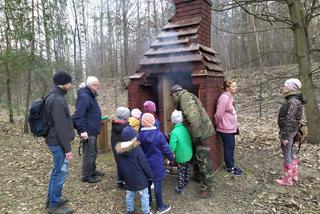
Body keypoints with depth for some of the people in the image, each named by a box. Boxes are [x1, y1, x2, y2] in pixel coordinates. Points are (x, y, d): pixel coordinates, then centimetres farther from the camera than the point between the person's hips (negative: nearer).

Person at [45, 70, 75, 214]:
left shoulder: (53, 97, 11)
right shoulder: (58, 100, -22)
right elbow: (61, 127, -23)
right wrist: (67, 148, -18)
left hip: (54, 141, 10)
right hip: (59, 143, -10)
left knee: (57, 171, 21)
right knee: (60, 173, 2)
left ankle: (52, 199, 35)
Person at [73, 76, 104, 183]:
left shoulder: (91, 96, 14)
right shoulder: (84, 96, -19)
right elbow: (79, 115, -26)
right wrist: (82, 130, -27)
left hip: (93, 131, 11)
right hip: (88, 132, -11)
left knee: (94, 152, 21)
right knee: (89, 154, 0)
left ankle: (92, 171, 37)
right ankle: (86, 176, 13)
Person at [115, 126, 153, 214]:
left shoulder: (118, 150, -4)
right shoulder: (137, 149, -21)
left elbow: (120, 166, 7)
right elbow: (144, 164, -16)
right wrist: (150, 175, -3)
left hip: (128, 178, 6)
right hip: (139, 178, -5)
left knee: (129, 194, 21)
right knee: (144, 195, 10)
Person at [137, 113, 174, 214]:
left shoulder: (140, 135, -13)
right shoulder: (159, 134, -18)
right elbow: (166, 149, -10)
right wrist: (171, 158, 9)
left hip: (145, 164, 3)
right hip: (157, 164, -3)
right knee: (157, 185, 8)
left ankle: (148, 203, 39)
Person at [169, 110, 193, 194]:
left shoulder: (174, 132, -25)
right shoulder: (185, 128, -8)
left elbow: (172, 147, -24)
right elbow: (189, 140, 5)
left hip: (181, 156, -5)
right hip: (189, 154, 5)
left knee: (181, 172, 11)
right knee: (187, 168, 26)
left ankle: (180, 188, 24)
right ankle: (187, 181, 46)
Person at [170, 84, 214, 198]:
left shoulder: (185, 97, -15)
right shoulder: (186, 97, 18)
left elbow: (193, 117, -28)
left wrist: (197, 135, -28)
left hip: (201, 132, -11)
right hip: (197, 132, 11)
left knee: (203, 160, -2)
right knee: (196, 155, 25)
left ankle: (206, 188, 8)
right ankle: (197, 176, 44)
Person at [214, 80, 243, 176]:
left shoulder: (230, 97, 8)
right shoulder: (224, 98, -23)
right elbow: (218, 114, -22)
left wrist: (235, 126, 18)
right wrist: (218, 124, -6)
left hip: (231, 128, 9)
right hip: (226, 129, -9)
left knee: (231, 147, 18)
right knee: (228, 148, 4)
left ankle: (232, 165, 32)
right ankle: (230, 168, 19)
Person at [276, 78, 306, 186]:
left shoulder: (292, 101, -21)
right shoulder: (292, 100, 10)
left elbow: (290, 120, -23)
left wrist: (285, 136, -21)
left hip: (288, 131, -10)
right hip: (290, 131, 10)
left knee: (287, 155, 1)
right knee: (290, 154, 20)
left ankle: (288, 180, 14)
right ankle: (294, 175, 34)